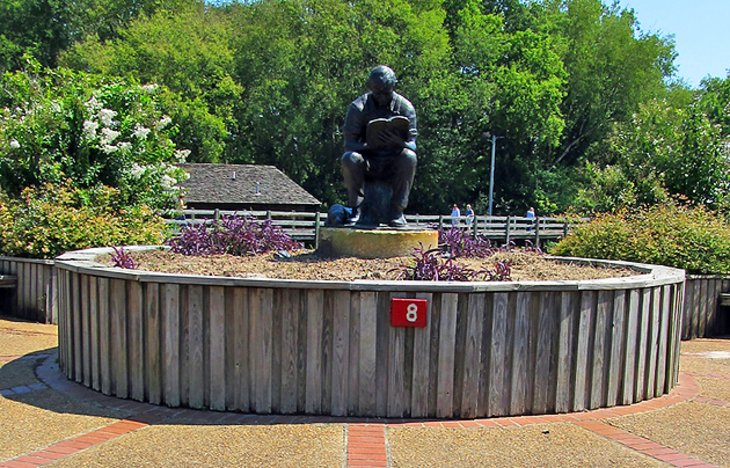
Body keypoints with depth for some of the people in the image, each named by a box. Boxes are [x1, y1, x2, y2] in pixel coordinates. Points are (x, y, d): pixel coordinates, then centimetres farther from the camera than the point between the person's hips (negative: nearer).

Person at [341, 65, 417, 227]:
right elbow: (349, 143, -12)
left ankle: (396, 210, -22)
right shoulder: (358, 107, -6)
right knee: (349, 158, -32)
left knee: (409, 157, -32)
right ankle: (356, 209, -19)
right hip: (367, 163, 0)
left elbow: (412, 145, -9)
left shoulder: (405, 107, -4)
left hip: (393, 165, 1)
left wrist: (399, 143, -34)